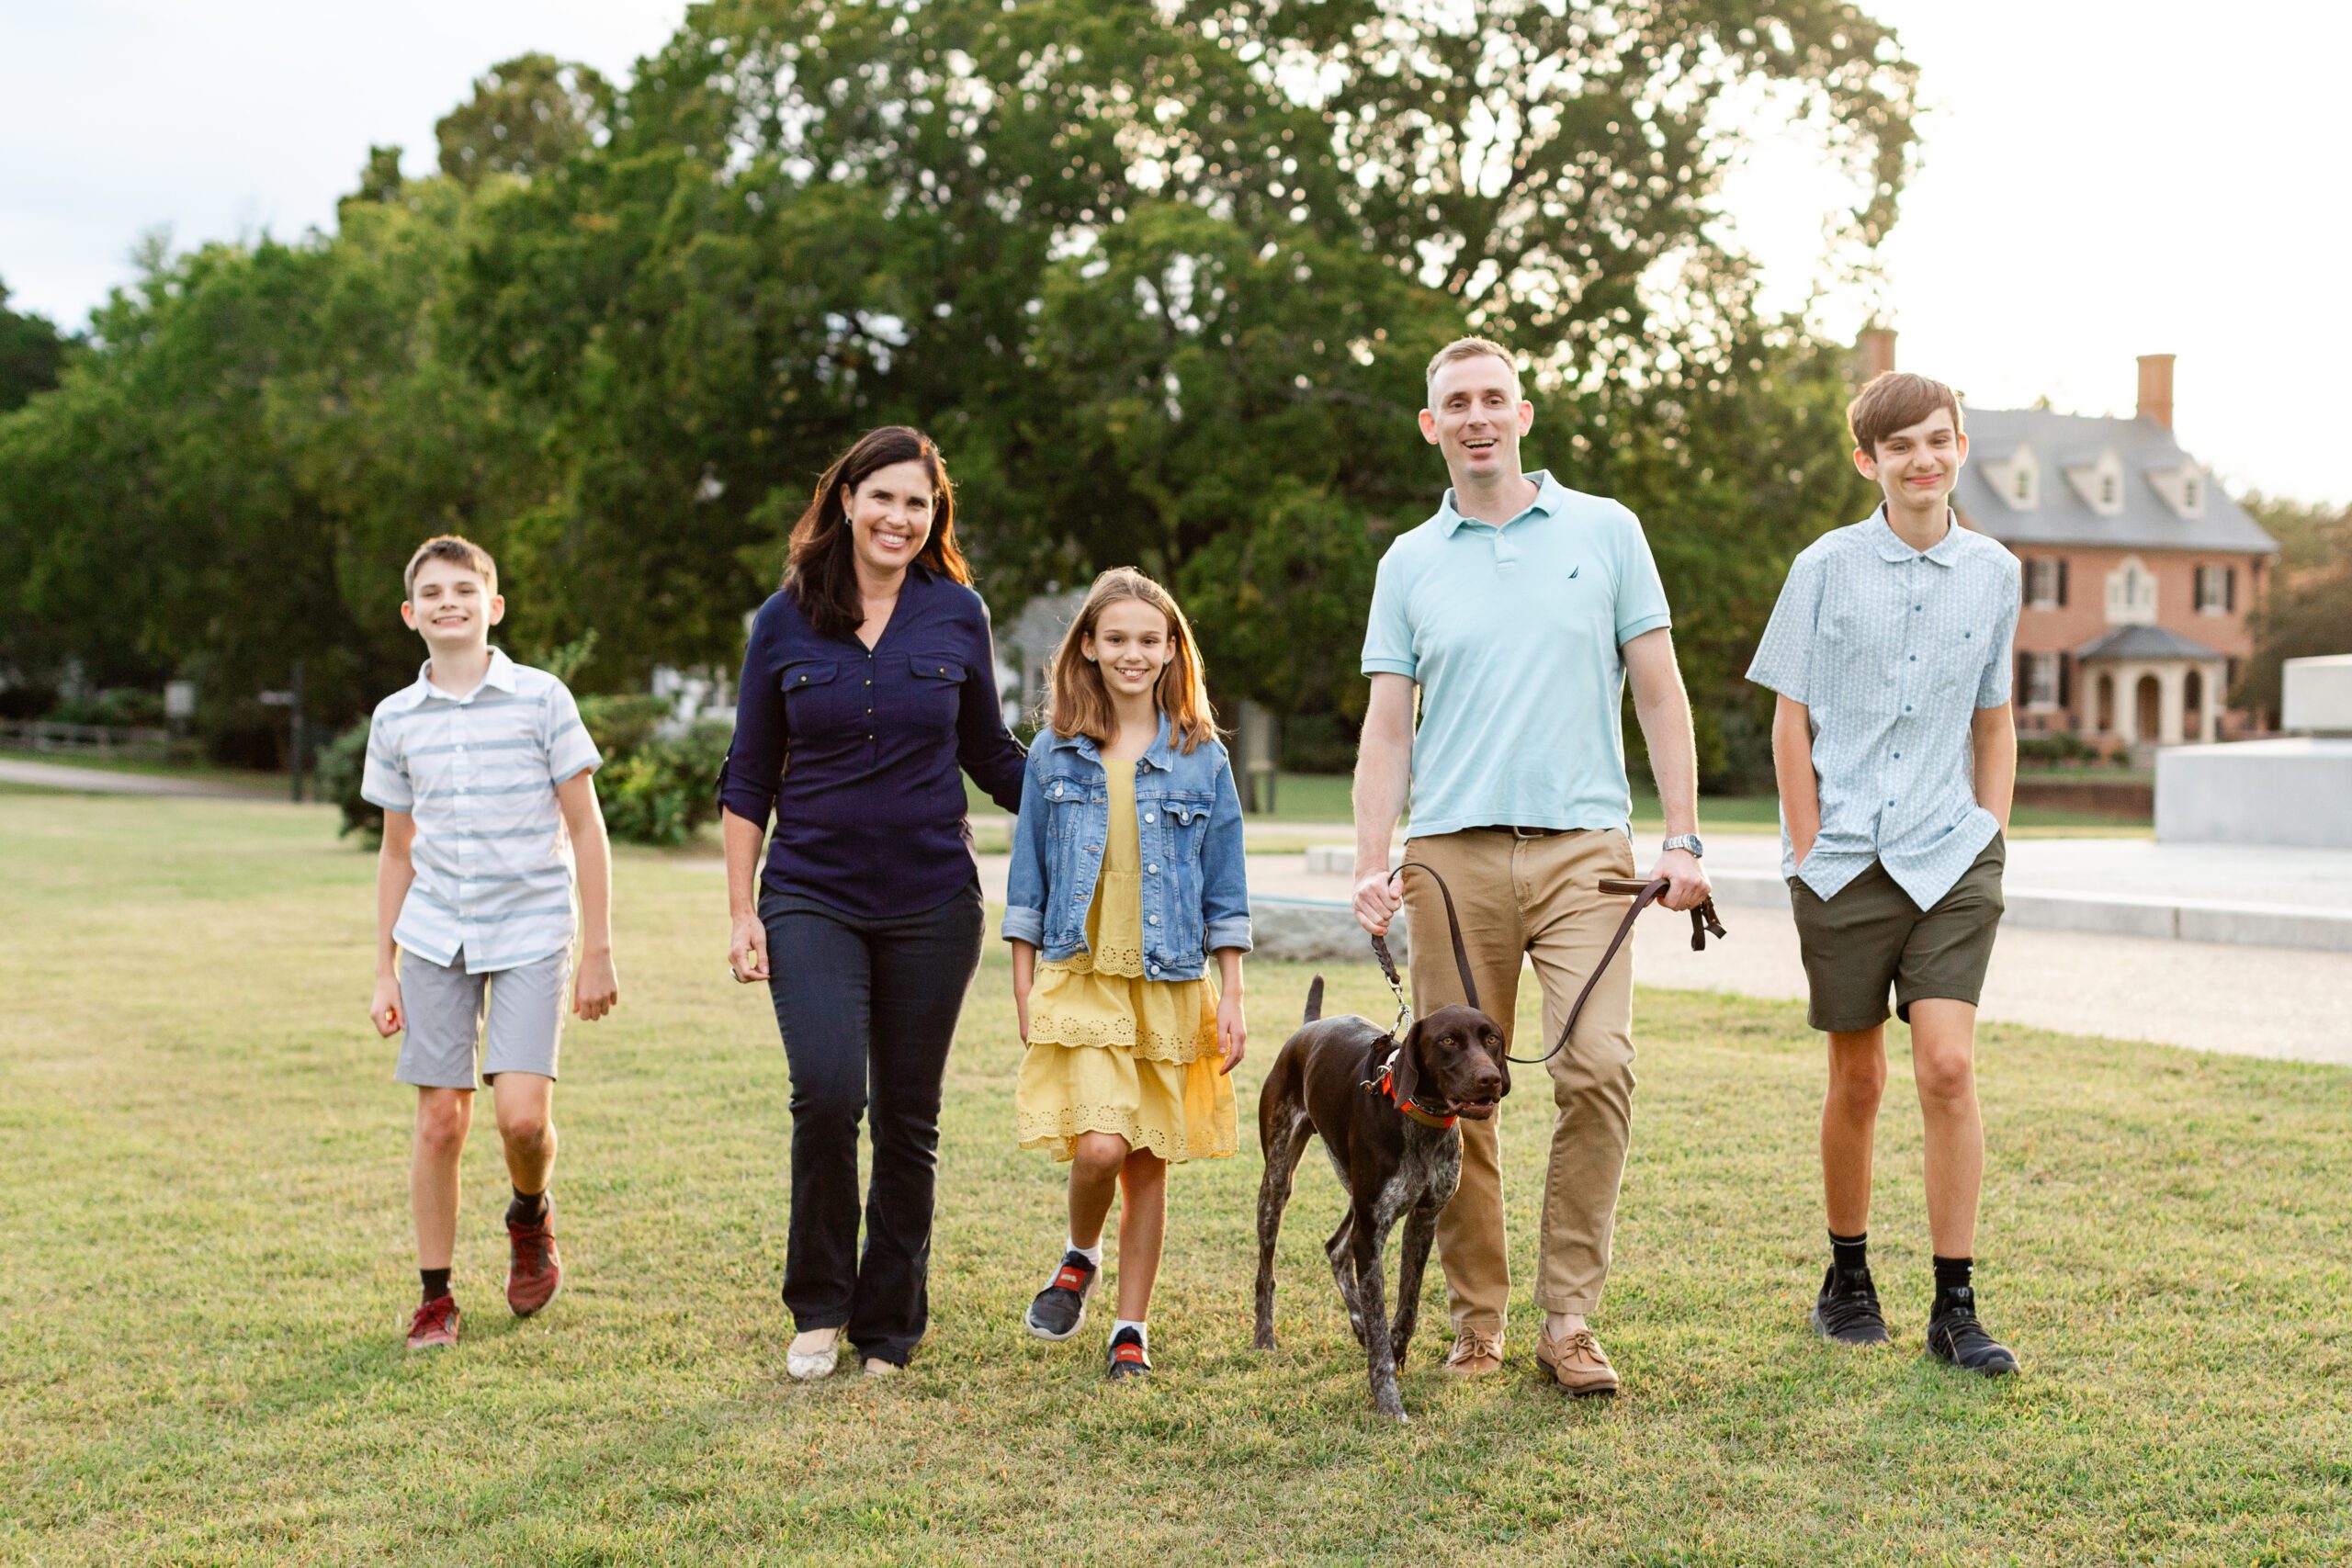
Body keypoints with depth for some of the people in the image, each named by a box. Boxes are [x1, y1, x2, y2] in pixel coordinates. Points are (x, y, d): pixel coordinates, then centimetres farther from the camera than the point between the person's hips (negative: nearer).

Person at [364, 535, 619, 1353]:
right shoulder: (395, 719, 7)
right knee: (440, 1118, 1)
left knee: (522, 1114, -13)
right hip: (435, 938, 3)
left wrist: (598, 950, -3)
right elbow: (397, 852, 14)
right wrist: (384, 971, 12)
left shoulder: (542, 698, -2)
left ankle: (531, 1218, 20)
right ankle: (435, 1297, 15)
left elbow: (585, 829, 0)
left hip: (529, 932, -2)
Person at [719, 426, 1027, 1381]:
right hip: (812, 898, -1)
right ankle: (820, 1305, 3)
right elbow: (748, 779, 6)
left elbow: (991, 756, 14)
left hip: (930, 904, 1)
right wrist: (741, 912, 1)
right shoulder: (785, 621, 2)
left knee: (908, 1120, 5)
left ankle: (889, 1328, 21)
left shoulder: (957, 614, 3)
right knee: (827, 1092, -18)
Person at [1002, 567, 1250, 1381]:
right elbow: (1027, 883, 8)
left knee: (1150, 1161, 5)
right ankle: (1078, 1258, 15)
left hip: (1170, 986, 1)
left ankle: (1131, 1327, 17)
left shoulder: (1201, 758, 4)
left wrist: (1231, 1001, 3)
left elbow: (1225, 894, 7)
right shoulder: (1055, 755, 4)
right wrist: (1024, 993, 4)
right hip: (1079, 980, -1)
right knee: (1098, 1146, -15)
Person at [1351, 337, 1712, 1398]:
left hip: (1582, 843, -1)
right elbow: (1387, 725, 8)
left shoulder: (1604, 532, 8)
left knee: (1597, 1070, -14)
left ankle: (1569, 1318, -4)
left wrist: (1683, 837, 0)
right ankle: (1475, 1319, 15)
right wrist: (1372, 864, -4)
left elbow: (1658, 692, 8)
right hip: (1454, 852, 1)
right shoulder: (1409, 563, 11)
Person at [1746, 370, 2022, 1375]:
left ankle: (1956, 1308, -3)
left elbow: (1994, 721, 16)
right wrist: (1810, 849, -3)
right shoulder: (1828, 567, -1)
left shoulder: (1993, 573, 7)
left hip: (1951, 858, 1)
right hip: (1846, 861, -1)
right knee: (1857, 1079, 8)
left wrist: (1992, 834, 8)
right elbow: (1791, 721, 1)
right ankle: (1847, 1282, 25)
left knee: (1948, 1066, -10)